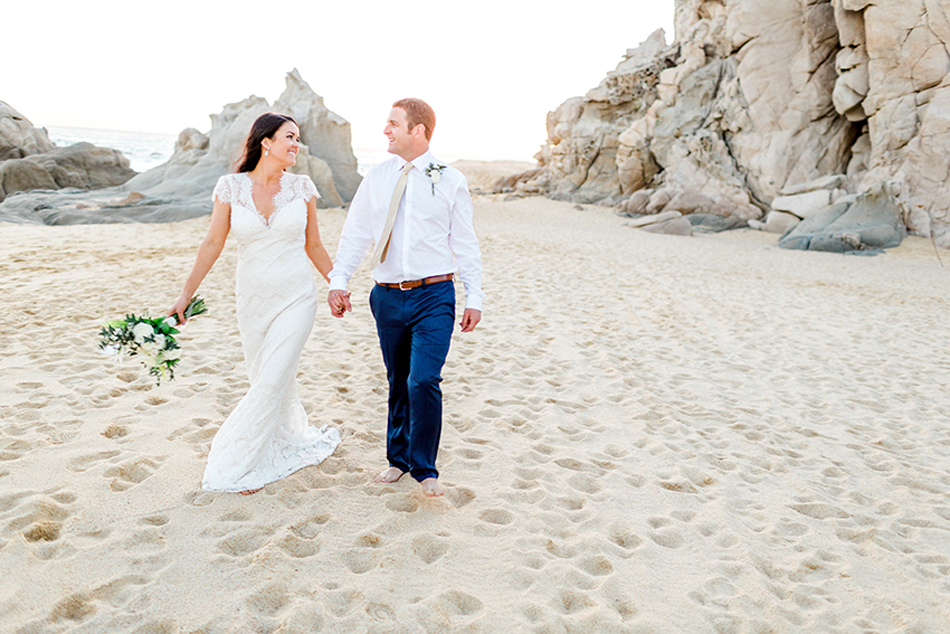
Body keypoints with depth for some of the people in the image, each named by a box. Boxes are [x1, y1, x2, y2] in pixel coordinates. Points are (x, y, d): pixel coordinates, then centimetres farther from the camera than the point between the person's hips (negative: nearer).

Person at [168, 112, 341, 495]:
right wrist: (186, 294, -1)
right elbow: (213, 243, 1)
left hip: (296, 298, -1)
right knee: (268, 380, 12)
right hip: (252, 300, 1)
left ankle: (238, 466, 9)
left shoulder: (302, 187, -1)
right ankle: (294, 443, 36)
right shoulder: (231, 186, -3)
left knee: (273, 382, -6)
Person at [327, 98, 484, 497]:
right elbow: (355, 234, 11)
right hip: (388, 297, 3)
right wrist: (338, 280, 2)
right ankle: (398, 459, 31)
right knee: (398, 383, 13)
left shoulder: (450, 181, 0)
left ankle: (424, 469, 7)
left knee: (423, 381, -13)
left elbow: (465, 244, 1)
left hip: (434, 297, -3)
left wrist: (474, 298, -3)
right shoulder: (376, 179, 8)